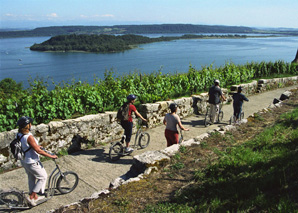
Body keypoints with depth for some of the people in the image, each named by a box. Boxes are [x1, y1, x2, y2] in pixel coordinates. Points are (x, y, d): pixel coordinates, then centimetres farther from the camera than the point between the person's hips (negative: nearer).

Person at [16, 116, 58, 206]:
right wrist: (51, 156, -18)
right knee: (43, 177, 9)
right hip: (32, 162, -9)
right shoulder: (29, 137, -30)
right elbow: (38, 150, -27)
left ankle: (35, 197, 39)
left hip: (24, 161, 9)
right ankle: (31, 196, 12)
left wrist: (37, 145, 29)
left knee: (31, 178, 24)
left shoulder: (19, 134, -2)